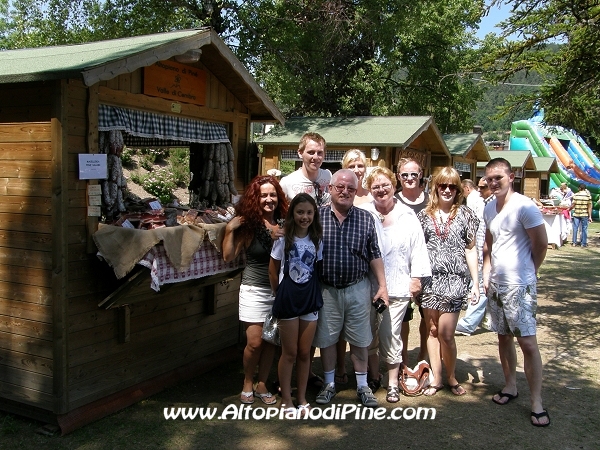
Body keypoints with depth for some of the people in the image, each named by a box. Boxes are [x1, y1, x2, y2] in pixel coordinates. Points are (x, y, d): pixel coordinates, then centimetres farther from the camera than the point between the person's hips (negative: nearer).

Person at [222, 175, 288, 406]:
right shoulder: (248, 225, -8)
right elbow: (228, 256, -9)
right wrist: (230, 229, -18)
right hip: (254, 290, -3)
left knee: (270, 341, 10)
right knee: (255, 342, 0)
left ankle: (262, 385, 26)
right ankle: (247, 384, 23)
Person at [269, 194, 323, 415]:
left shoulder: (317, 240, 3)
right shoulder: (283, 239, -6)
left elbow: (318, 270, 8)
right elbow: (273, 270, 0)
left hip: (310, 301, 3)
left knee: (305, 353, 9)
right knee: (290, 353, 4)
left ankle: (302, 397, 22)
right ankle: (286, 399, 17)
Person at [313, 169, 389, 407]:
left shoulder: (366, 219, 0)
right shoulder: (317, 216, -3)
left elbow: (374, 255, 4)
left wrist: (382, 285, 1)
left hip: (358, 289, 1)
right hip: (326, 290, 0)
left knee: (360, 340, 10)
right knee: (326, 338, 11)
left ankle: (362, 385, 27)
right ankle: (329, 384, 29)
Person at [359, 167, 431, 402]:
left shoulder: (407, 216, 3)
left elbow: (418, 249, 4)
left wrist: (416, 277, 2)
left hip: (397, 286, -1)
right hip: (367, 285, 1)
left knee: (390, 335, 0)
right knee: (368, 334, 10)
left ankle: (393, 383, 15)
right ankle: (373, 377, 28)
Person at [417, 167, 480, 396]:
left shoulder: (466, 214, 4)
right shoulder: (425, 215, 7)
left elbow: (470, 249, 5)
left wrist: (475, 282, 1)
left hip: (455, 280, -2)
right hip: (430, 279, 2)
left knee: (445, 333, -5)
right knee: (432, 330, 7)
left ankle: (451, 377, 17)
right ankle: (436, 378, 19)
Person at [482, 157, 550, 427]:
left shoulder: (524, 207, -14)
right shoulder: (489, 208, 8)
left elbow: (541, 244, -9)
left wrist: (527, 271, 2)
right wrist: (486, 273, 10)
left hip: (519, 286, -7)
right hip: (495, 283, 7)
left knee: (528, 343, -6)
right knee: (503, 337, 16)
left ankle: (537, 403, 3)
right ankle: (510, 386, 31)